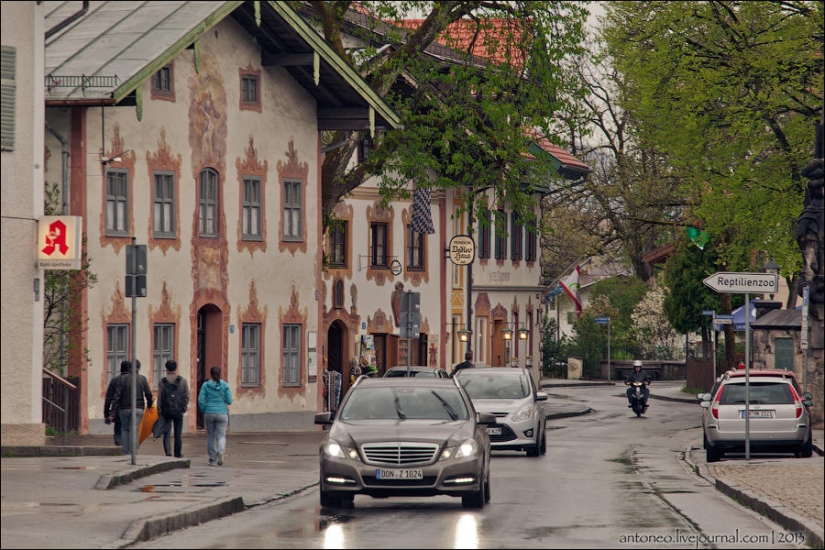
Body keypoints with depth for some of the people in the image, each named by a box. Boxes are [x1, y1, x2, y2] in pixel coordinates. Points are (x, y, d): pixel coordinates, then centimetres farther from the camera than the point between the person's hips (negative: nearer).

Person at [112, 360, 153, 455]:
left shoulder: (124, 378, -3)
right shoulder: (142, 379, -1)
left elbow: (117, 395, -8)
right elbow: (149, 395, 0)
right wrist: (149, 405, 19)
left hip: (125, 408, 0)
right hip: (138, 408, 0)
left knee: (125, 429, 12)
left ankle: (125, 452, 6)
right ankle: (133, 453, -6)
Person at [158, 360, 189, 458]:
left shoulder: (163, 381, -1)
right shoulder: (183, 381, 2)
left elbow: (160, 397, -3)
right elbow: (186, 396, 0)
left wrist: (159, 411, 1)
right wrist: (184, 408, 9)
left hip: (166, 410, -1)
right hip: (178, 411, 1)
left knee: (167, 433, 2)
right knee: (178, 434, 11)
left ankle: (167, 452, -15)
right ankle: (178, 454, 18)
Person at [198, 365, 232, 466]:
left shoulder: (205, 385, -1)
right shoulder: (225, 385, -1)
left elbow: (201, 400, -6)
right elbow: (229, 401, -2)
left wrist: (204, 411, 7)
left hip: (209, 413, 1)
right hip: (222, 413, -1)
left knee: (211, 436, 12)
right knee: (221, 436, 3)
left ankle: (213, 460, 13)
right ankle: (221, 451, -27)